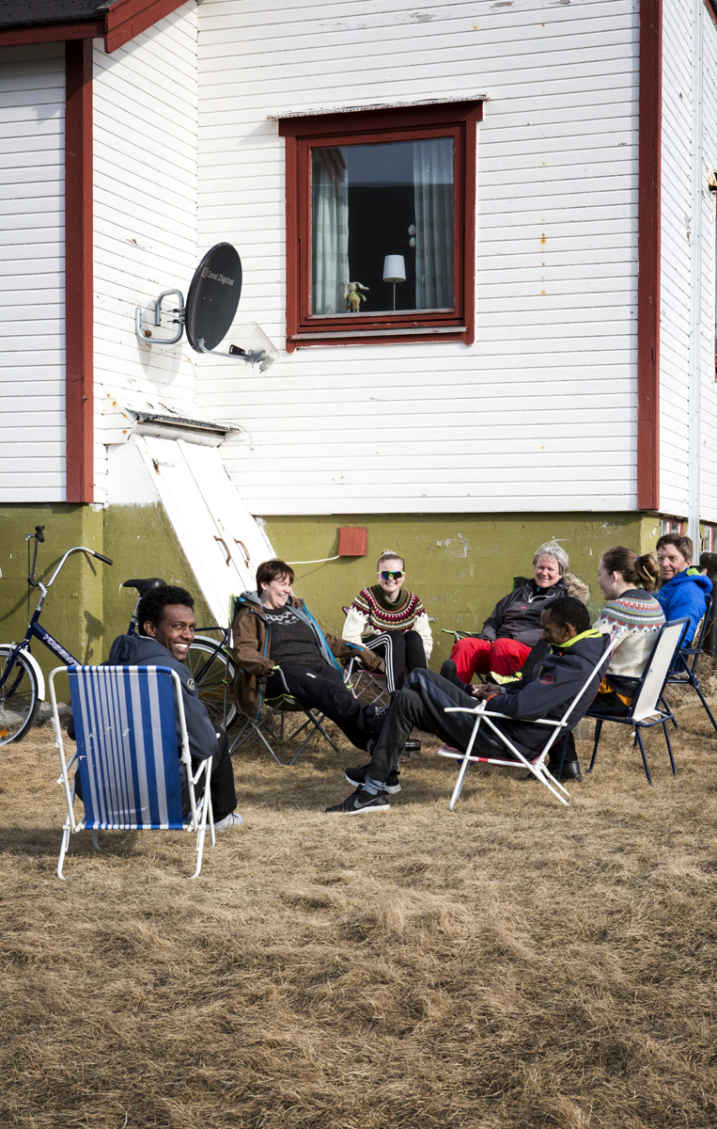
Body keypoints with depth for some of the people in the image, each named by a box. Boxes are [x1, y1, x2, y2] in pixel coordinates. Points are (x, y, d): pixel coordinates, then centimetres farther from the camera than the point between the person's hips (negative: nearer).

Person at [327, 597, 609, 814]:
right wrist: (503, 690, 9)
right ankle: (384, 771, 13)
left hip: (508, 742, -11)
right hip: (495, 717, 11)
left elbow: (523, 706, -31)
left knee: (408, 701, -13)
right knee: (419, 678, 14)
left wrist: (493, 698, -11)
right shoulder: (580, 650, 10)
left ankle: (374, 790, -6)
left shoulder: (576, 666, -23)